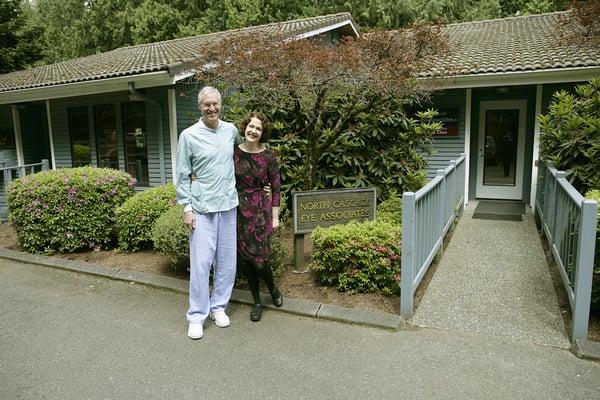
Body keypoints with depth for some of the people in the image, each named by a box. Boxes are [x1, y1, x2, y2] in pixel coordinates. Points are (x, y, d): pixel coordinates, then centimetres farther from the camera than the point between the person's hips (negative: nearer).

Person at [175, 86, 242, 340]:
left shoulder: (231, 130, 7)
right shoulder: (189, 135, -4)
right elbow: (182, 175, -2)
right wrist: (187, 207, -7)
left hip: (228, 205, 4)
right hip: (202, 208, -4)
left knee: (226, 260, 9)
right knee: (201, 262, -3)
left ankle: (218, 307, 25)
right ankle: (197, 316, 12)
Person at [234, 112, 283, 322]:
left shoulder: (269, 155, -5)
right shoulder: (233, 152, 0)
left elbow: (275, 188, -1)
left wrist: (275, 217, -2)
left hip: (261, 210, -2)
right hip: (238, 210, 3)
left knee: (259, 260, -6)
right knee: (245, 260, 8)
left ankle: (273, 288, 27)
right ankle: (256, 302, 27)